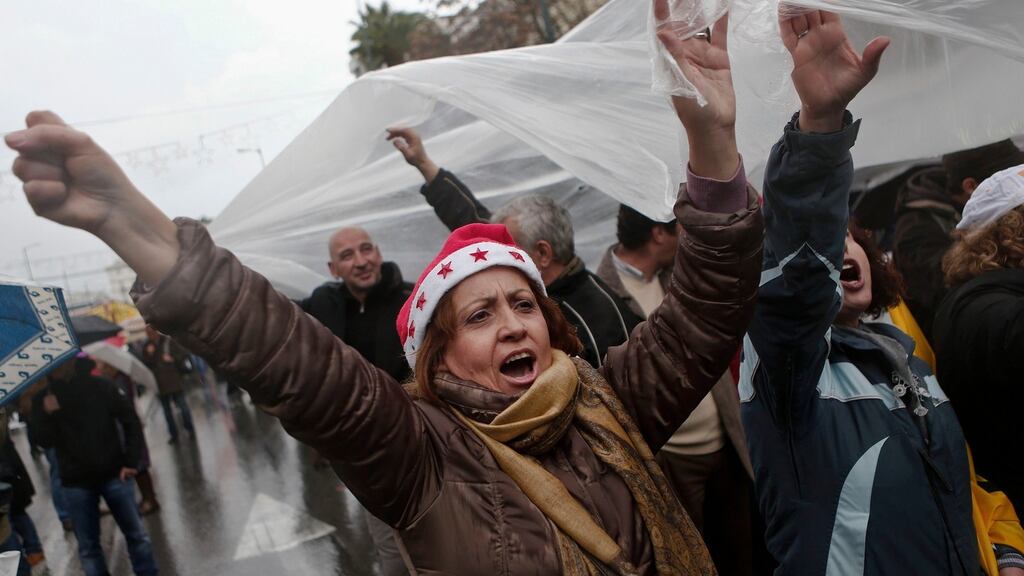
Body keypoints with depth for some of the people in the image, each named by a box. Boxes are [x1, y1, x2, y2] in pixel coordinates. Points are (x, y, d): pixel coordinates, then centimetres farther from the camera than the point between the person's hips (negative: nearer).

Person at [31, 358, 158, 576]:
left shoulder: (102, 388, -6)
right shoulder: (43, 399, -1)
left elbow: (131, 422, -1)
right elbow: (44, 442, -5)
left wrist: (130, 461, -7)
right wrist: (47, 415, -22)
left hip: (113, 474, -1)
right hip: (76, 483, 1)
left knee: (136, 534, 7)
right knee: (88, 546, 8)